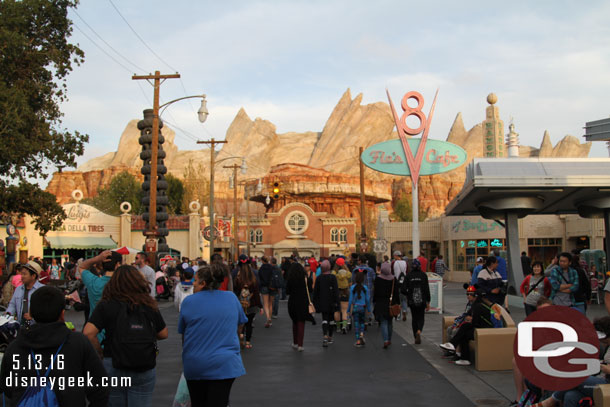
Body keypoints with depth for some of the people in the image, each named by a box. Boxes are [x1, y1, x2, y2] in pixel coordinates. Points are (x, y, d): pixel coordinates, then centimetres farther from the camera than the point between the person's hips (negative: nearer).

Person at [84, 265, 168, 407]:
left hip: (114, 367, -1)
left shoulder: (106, 305, -5)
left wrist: (100, 352, 0)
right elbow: (163, 334, 10)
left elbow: (88, 333, -15)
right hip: (145, 370, 1)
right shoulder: (150, 306, 2)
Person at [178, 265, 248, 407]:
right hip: (225, 364, 0)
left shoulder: (188, 301, -3)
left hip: (194, 365, 0)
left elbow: (182, 333, 6)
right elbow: (240, 325, 16)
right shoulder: (232, 298, 2)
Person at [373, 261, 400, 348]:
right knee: (389, 322, 19)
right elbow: (396, 292, 0)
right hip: (391, 304, 3)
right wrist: (397, 303, 5)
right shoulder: (393, 279, -3)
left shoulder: (378, 279, -9)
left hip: (381, 304, -3)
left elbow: (375, 292, -5)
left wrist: (374, 301, 5)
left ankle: (386, 340, -17)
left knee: (383, 322, -1)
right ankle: (389, 340, 28)